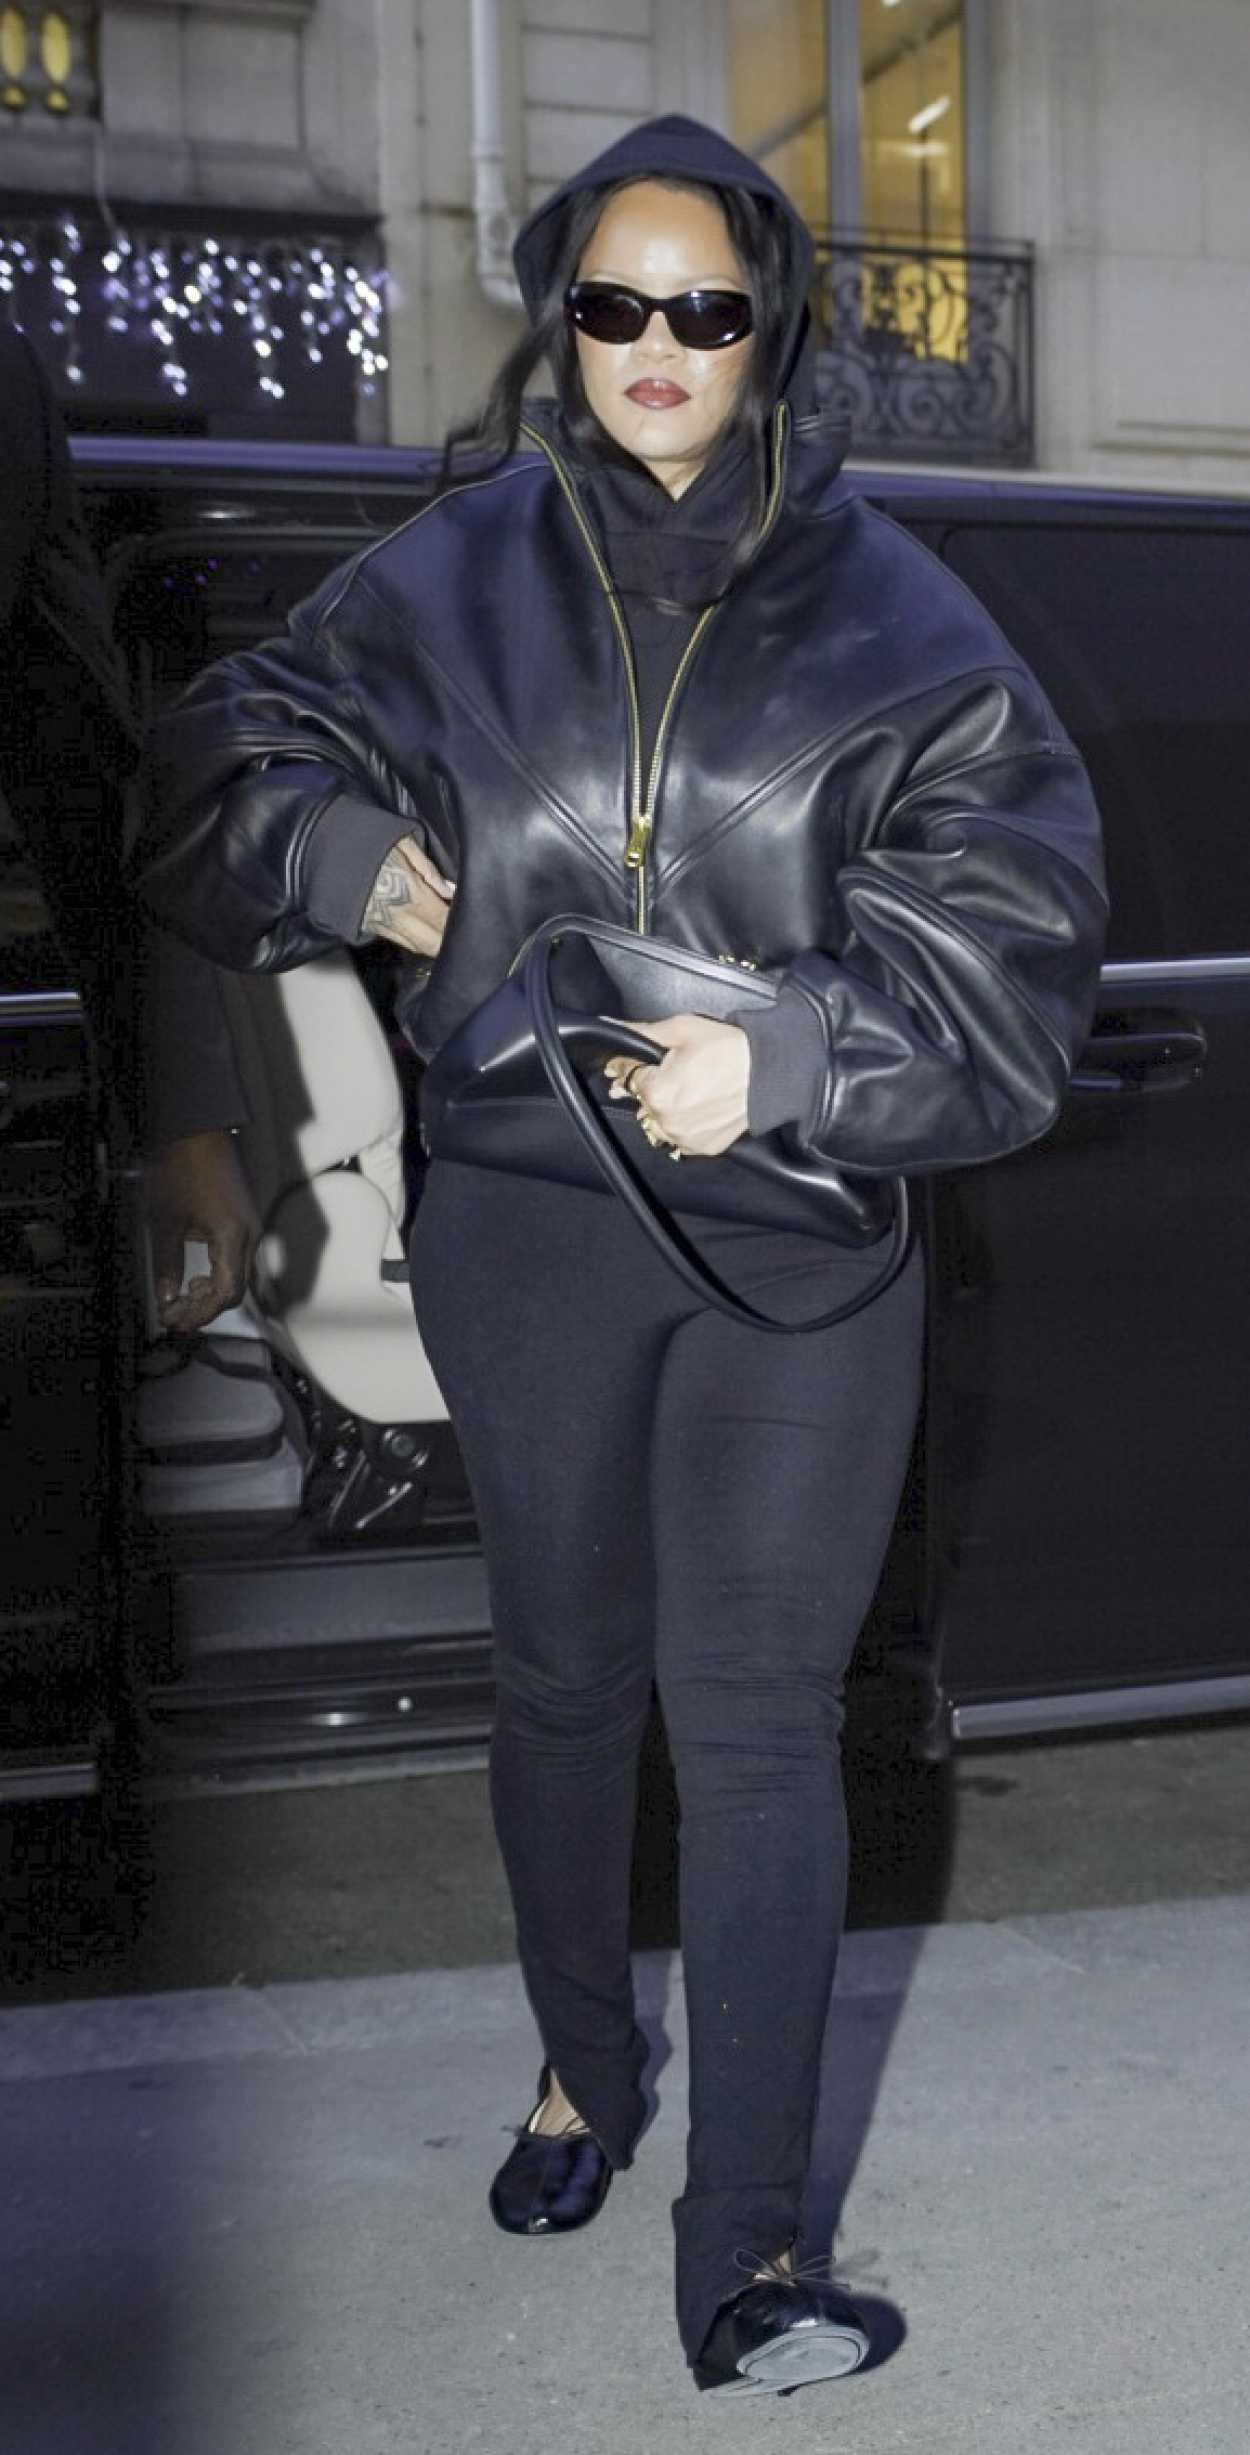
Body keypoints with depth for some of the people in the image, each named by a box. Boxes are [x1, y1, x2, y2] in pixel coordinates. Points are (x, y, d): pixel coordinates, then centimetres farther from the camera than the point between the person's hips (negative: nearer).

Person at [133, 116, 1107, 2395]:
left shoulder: (881, 604, -2)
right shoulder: (453, 575, 2)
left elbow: (1010, 904, -6)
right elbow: (230, 754, 12)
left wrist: (789, 1054, -20)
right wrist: (343, 849, -9)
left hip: (801, 1231, -1)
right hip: (528, 1229, 2)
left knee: (757, 1718, -1)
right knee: (566, 1673, 17)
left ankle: (744, 2248, 8)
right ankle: (585, 2064, 41)